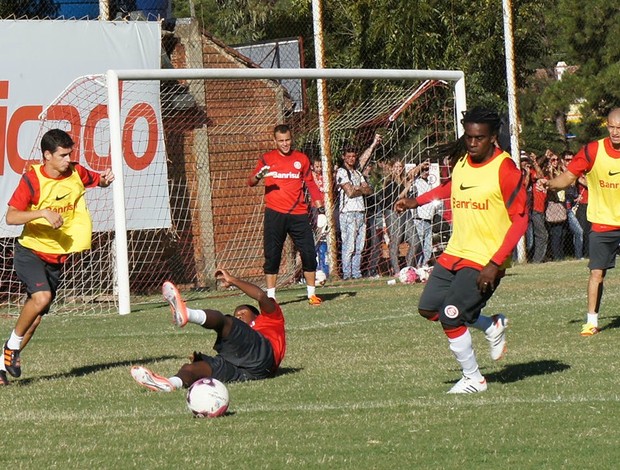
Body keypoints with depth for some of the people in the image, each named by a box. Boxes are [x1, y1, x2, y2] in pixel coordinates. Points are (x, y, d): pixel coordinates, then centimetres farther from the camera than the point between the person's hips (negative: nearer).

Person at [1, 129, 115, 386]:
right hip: (30, 251, -5)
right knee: (42, 297, -28)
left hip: (57, 256, 5)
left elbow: (97, 181, 19)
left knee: (36, 314, 4)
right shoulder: (32, 179, -16)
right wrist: (44, 213, -34)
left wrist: (105, 180, -6)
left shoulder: (76, 173, -3)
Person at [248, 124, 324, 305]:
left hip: (299, 214, 1)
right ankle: (270, 296, 3)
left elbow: (311, 186, 15)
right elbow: (251, 181, -1)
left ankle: (312, 294, 9)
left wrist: (321, 210, 7)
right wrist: (259, 176, -25)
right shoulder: (267, 159, 6)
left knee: (309, 253, -2)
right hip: (275, 214, -1)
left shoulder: (301, 159, 10)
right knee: (272, 256, -3)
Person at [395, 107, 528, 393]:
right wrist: (417, 201, 19)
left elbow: (520, 221, -17)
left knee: (450, 317, -14)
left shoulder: (505, 170, -16)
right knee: (428, 308, 8)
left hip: (485, 260, -8)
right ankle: (492, 327, 26)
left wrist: (495, 264, -23)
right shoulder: (461, 163, 5)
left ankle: (473, 379, 6)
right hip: (455, 252, 8)